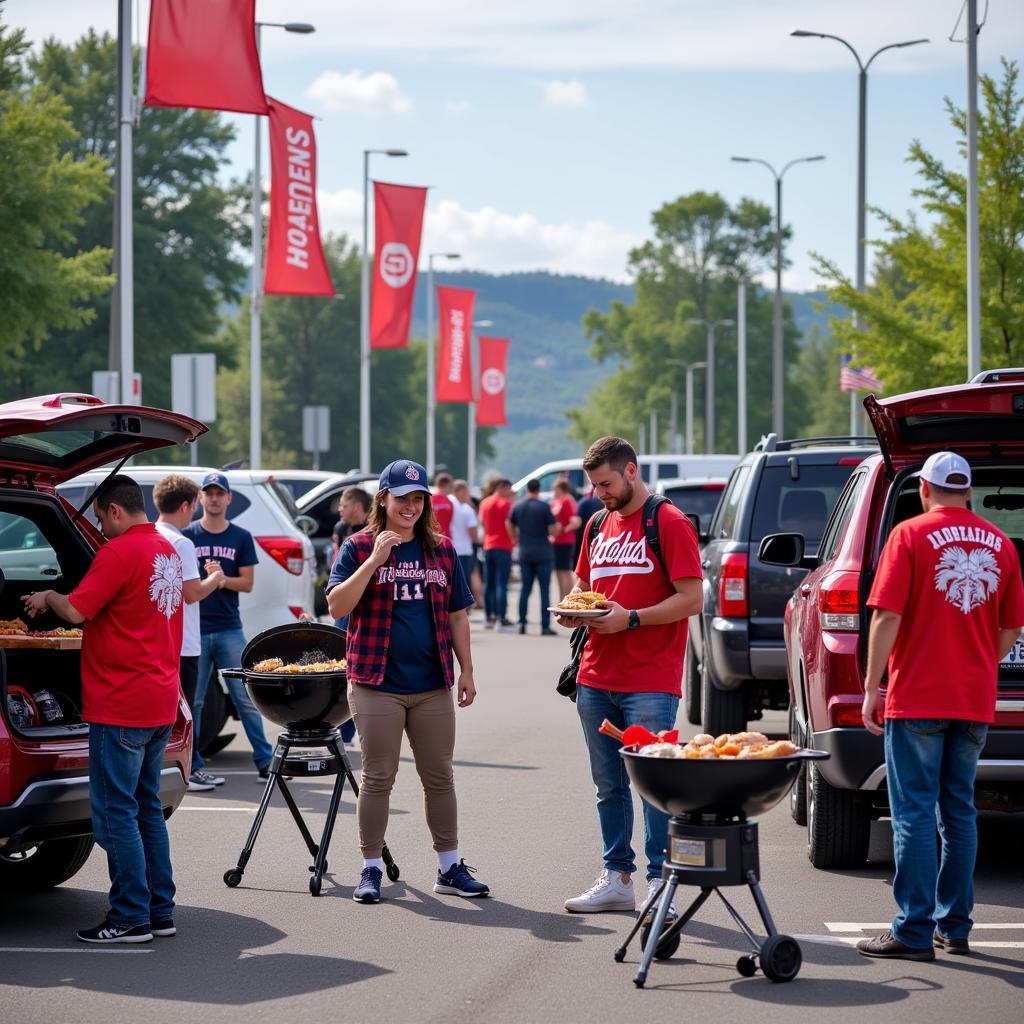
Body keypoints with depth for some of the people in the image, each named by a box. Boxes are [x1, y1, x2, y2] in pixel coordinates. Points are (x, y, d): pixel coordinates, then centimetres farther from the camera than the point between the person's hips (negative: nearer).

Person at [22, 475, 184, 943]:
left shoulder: (120, 552, -15)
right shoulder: (167, 551, 13)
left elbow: (76, 610, -19)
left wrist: (46, 597, 0)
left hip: (120, 706, -9)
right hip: (161, 703, 9)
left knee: (115, 813, -4)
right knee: (147, 808, 15)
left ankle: (131, 917, -3)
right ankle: (160, 910, 18)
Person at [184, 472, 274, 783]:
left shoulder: (240, 538, 8)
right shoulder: (186, 536, 4)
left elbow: (247, 583, 4)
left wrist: (222, 579, -13)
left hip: (229, 629, 1)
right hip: (194, 629, -1)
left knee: (246, 698, 1)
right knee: (192, 701, 3)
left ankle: (265, 760, 5)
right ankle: (193, 766, 9)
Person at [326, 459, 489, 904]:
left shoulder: (441, 550, 10)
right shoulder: (359, 548, -1)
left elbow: (457, 615, 14)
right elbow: (337, 605, -12)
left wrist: (466, 670, 8)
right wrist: (375, 560, -19)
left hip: (432, 684, 3)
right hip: (377, 684, -3)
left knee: (439, 776, 9)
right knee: (378, 778, 1)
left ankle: (450, 867, 17)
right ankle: (371, 870, 8)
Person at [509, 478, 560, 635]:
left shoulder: (517, 506, 4)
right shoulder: (544, 507, -10)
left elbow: (510, 526, 13)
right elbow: (554, 530, -10)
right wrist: (558, 528, 13)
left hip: (524, 552, 4)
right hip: (543, 553, -4)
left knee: (525, 589, 11)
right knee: (544, 590, -2)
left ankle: (522, 624, 8)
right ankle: (545, 626, -5)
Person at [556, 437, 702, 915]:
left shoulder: (670, 524, -6)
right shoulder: (599, 527, 17)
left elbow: (691, 599, -11)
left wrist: (631, 619, -18)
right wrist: (575, 611, 4)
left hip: (650, 683, -7)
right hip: (597, 679, 7)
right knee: (609, 786, 9)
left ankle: (659, 880, 0)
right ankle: (616, 878, 15)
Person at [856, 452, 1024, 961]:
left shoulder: (911, 535, -6)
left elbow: (887, 617, -12)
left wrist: (872, 686, -7)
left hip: (917, 699, -5)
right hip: (976, 702, 5)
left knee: (914, 814, -3)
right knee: (959, 811, 13)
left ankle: (914, 932, -4)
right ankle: (954, 927, 16)